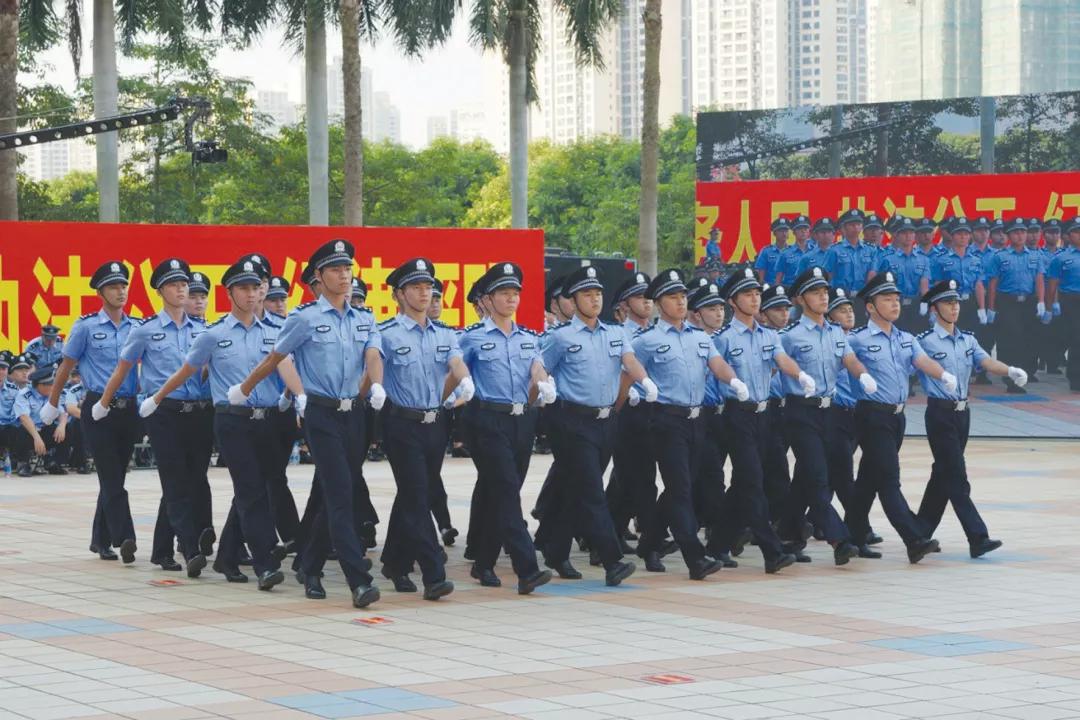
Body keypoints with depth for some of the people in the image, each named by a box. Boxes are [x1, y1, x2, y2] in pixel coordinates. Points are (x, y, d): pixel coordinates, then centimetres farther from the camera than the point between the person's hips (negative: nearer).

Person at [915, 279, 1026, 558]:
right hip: (940, 413, -7)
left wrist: (1010, 371, -24)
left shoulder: (968, 340, 9)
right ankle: (977, 538, -14)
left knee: (943, 473, 13)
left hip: (962, 412, 7)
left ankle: (923, 532, 24)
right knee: (955, 476, -10)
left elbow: (987, 362, -6)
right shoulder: (925, 341, -8)